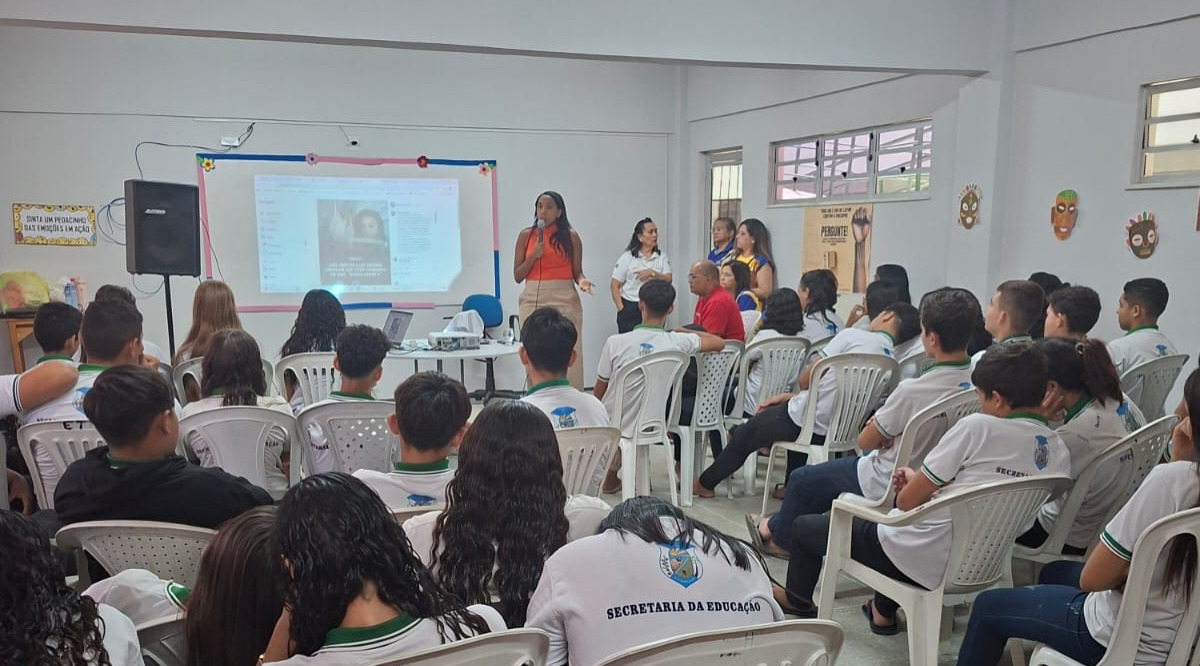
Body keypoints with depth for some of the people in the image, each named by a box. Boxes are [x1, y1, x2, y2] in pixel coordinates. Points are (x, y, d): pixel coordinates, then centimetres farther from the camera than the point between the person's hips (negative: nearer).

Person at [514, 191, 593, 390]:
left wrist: (581, 281, -14)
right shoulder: (526, 235, 9)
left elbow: (577, 272, 7)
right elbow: (517, 276, 8)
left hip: (564, 300, -1)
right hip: (533, 300, 2)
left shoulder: (570, 236, 5)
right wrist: (533, 256, -6)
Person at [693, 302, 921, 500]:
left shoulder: (853, 336, -11)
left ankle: (705, 483, 39)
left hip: (804, 423, -6)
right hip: (838, 432, 6)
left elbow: (805, 379, -8)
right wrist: (788, 397, 18)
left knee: (744, 434, 19)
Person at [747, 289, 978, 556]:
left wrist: (876, 428, 2)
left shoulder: (912, 390, -32)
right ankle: (780, 524, 40)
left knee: (802, 478, 14)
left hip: (887, 486, -7)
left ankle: (780, 538, 39)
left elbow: (865, 441, -17)